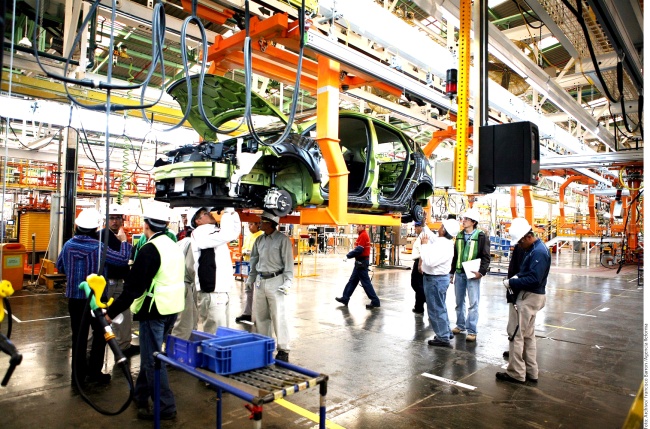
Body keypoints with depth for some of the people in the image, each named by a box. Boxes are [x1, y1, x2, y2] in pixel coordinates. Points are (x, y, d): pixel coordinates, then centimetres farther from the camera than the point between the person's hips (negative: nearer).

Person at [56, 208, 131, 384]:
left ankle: (78, 373, 22)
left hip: (74, 298, 5)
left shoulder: (68, 245, -3)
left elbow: (59, 267, 12)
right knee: (100, 334, 11)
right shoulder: (98, 247, -19)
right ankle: (94, 371, 12)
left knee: (78, 335, 13)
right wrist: (123, 241, -3)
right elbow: (123, 260, -17)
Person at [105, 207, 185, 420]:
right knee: (150, 352, 22)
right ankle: (140, 394, 37)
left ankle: (165, 407, 8)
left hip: (154, 310, -9)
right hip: (172, 308, 9)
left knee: (152, 358, 2)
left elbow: (134, 287, -19)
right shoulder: (174, 246, 9)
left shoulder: (150, 250, -17)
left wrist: (112, 311, -10)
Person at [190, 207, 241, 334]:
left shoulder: (215, 232, 17)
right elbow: (226, 235, -23)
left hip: (222, 292, 9)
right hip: (211, 293, -9)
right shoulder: (199, 234, -10)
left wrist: (233, 212, 10)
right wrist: (227, 213, -12)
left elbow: (234, 232, 22)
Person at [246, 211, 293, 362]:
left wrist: (287, 283, -15)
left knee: (278, 316, -4)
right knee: (259, 315, 13)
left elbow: (288, 262, -9)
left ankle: (283, 350, 6)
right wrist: (250, 278, 17)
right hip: (260, 281, 7)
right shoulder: (259, 239, 10)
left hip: (275, 281, -6)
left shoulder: (283, 239, -8)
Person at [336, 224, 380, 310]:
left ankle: (375, 302, 0)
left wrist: (349, 255, -10)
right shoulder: (363, 235, 15)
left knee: (365, 282, -5)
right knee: (352, 281, 15)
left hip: (361, 262, -11)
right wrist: (351, 254, 4)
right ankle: (345, 298, 23)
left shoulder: (363, 235, -17)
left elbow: (358, 249, -22)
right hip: (360, 262, 11)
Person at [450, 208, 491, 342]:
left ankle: (472, 330, 6)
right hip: (459, 273, 6)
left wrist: (481, 272, -16)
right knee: (459, 302, 14)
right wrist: (452, 272, 14)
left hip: (472, 274, -5)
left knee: (473, 303, -1)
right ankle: (460, 325, 28)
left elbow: (486, 257, -7)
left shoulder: (481, 236, -6)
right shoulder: (459, 235, 10)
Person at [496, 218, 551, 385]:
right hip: (528, 296, 11)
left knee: (516, 335, -2)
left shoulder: (538, 252, -21)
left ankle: (516, 373, 7)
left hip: (528, 298, -11)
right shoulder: (533, 249, 11)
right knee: (528, 335, 17)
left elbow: (534, 279, -28)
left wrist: (511, 283, -20)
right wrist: (516, 277, 0)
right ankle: (531, 372, 27)